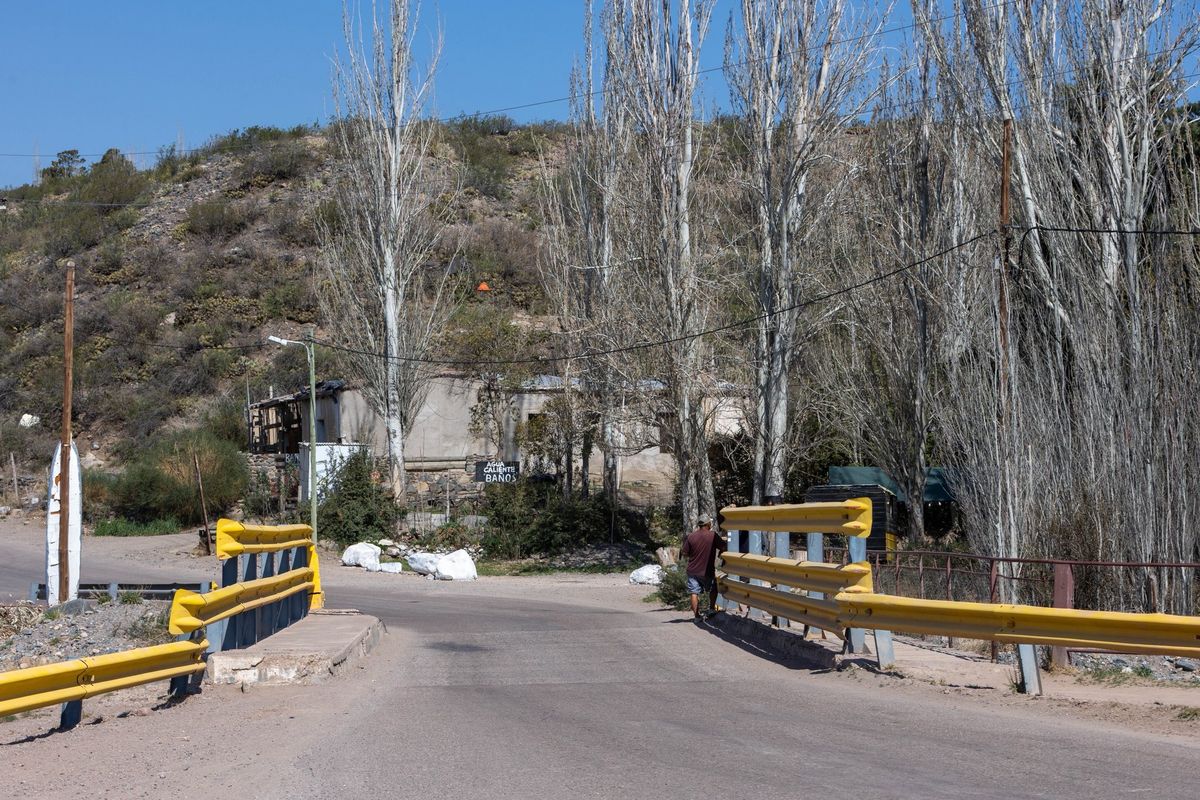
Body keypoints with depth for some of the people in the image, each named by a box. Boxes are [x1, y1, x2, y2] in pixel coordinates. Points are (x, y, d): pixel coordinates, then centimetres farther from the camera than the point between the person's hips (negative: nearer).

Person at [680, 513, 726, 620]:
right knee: (713, 589, 22)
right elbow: (724, 547, -4)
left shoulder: (691, 536, -6)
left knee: (694, 593, 5)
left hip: (693, 571, 1)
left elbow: (684, 554, -2)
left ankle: (696, 615, 4)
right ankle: (711, 609, 18)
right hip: (707, 571, -1)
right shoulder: (713, 535, -12)